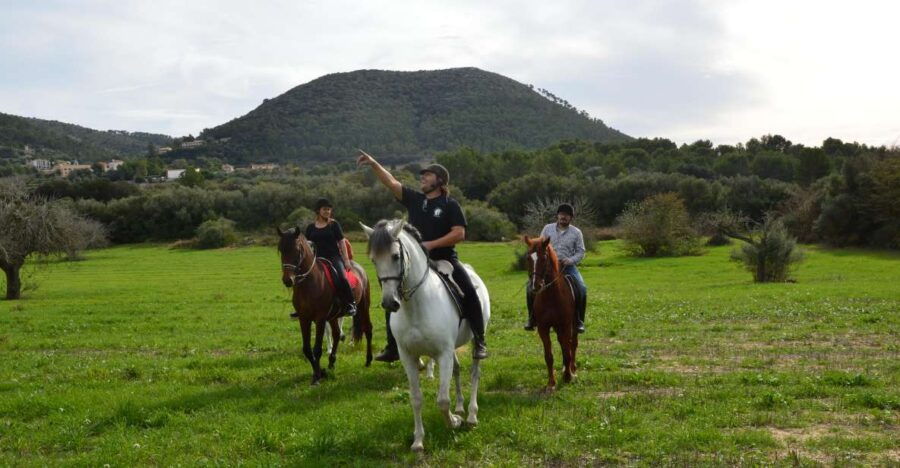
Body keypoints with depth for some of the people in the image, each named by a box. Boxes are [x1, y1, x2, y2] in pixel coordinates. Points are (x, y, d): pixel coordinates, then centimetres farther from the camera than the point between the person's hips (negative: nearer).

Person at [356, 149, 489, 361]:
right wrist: (373, 163, -3)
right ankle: (393, 348, 11)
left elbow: (459, 234, -12)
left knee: (469, 293, -21)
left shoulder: (450, 205, -5)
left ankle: (479, 342, -10)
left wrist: (432, 244, -19)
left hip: (445, 259, -4)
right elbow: (392, 182, 6)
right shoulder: (414, 199, 8)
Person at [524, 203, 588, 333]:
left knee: (581, 288, -22)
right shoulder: (547, 228, 9)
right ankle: (532, 318, -2)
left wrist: (571, 260, -15)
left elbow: (581, 252, 4)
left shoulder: (576, 232, 5)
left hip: (568, 265, -1)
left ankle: (579, 320, -6)